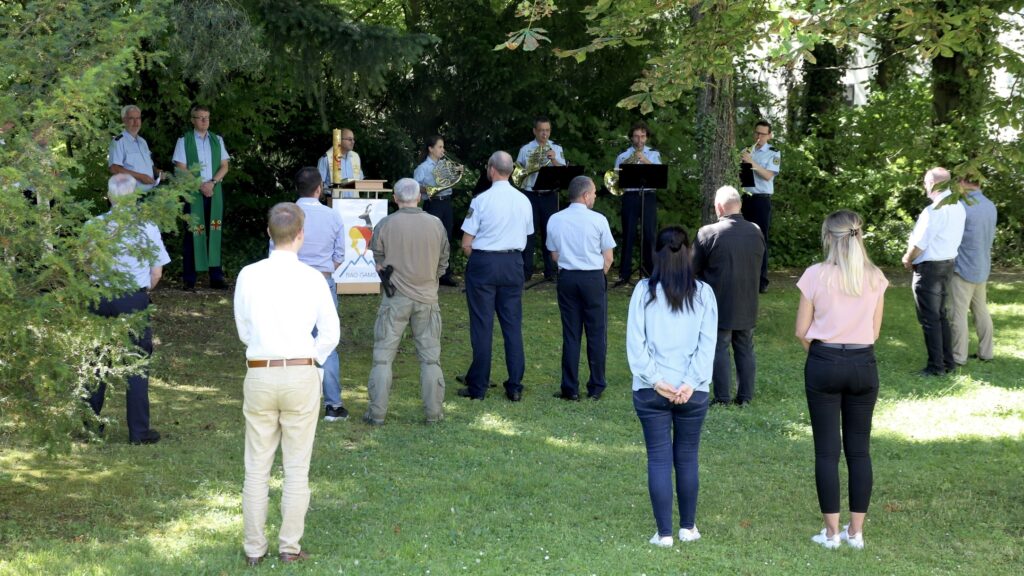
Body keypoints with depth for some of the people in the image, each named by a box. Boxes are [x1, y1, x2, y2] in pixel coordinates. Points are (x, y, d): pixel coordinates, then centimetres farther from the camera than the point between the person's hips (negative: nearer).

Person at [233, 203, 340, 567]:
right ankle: (289, 547, 9)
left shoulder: (248, 276, -3)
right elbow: (330, 334, 0)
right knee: (296, 468, 7)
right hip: (302, 375, -1)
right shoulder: (312, 278, -5)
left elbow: (243, 331, 7)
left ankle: (254, 549, 12)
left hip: (259, 375, 1)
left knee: (257, 468, 8)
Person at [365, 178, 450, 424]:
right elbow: (443, 263, 7)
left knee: (383, 357, 6)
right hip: (427, 298, 2)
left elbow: (378, 262, 2)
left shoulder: (385, 225, -9)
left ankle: (377, 413, 5)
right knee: (430, 357, 10)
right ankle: (434, 412, 12)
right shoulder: (436, 224, -3)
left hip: (395, 299, -2)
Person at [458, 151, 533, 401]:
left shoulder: (481, 200, -11)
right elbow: (525, 238, 11)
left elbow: (466, 244, -9)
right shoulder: (523, 201, 3)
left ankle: (478, 387, 5)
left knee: (482, 326, 1)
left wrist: (475, 260, 8)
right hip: (513, 263, 4)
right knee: (513, 324, 7)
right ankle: (515, 387, 8)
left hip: (483, 262, -4)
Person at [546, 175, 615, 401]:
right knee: (596, 334, 5)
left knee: (570, 334, 6)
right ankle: (596, 387, 7)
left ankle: (570, 388, 6)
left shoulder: (555, 220, 1)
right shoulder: (598, 220, -9)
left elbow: (554, 255, 9)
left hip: (567, 278, 3)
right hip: (594, 278, -3)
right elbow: (608, 258, -4)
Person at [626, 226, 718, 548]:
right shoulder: (703, 293, -1)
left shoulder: (644, 291, -4)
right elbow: (707, 343, -6)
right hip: (692, 391, 1)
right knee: (687, 457, 13)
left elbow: (635, 341, -7)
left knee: (659, 458, 4)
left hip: (650, 390, -1)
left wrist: (655, 380, -7)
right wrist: (691, 383, -8)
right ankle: (688, 527, 21)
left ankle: (664, 533, 5)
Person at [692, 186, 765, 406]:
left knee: (719, 349, 4)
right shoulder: (756, 232, -1)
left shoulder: (708, 233, -17)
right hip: (748, 305, 4)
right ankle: (745, 396, 16)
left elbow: (694, 268, -7)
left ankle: (722, 398, 6)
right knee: (745, 350, 13)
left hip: (720, 304, -4)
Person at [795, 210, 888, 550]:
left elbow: (801, 331, -3)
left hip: (824, 365, -2)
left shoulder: (816, 275, -8)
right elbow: (874, 331, 6)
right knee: (859, 448, 10)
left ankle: (832, 532, 6)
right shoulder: (874, 278, -1)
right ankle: (856, 531, 13)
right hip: (863, 365, 2)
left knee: (827, 449, 4)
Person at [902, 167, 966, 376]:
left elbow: (919, 243, -20)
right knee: (942, 316, 17)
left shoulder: (934, 210, -21)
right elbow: (951, 238, 11)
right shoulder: (958, 207, 7)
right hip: (948, 265, 9)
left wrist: (907, 259, -1)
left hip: (929, 268, -9)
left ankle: (936, 366, 0)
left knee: (930, 319, -2)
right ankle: (948, 361, 20)